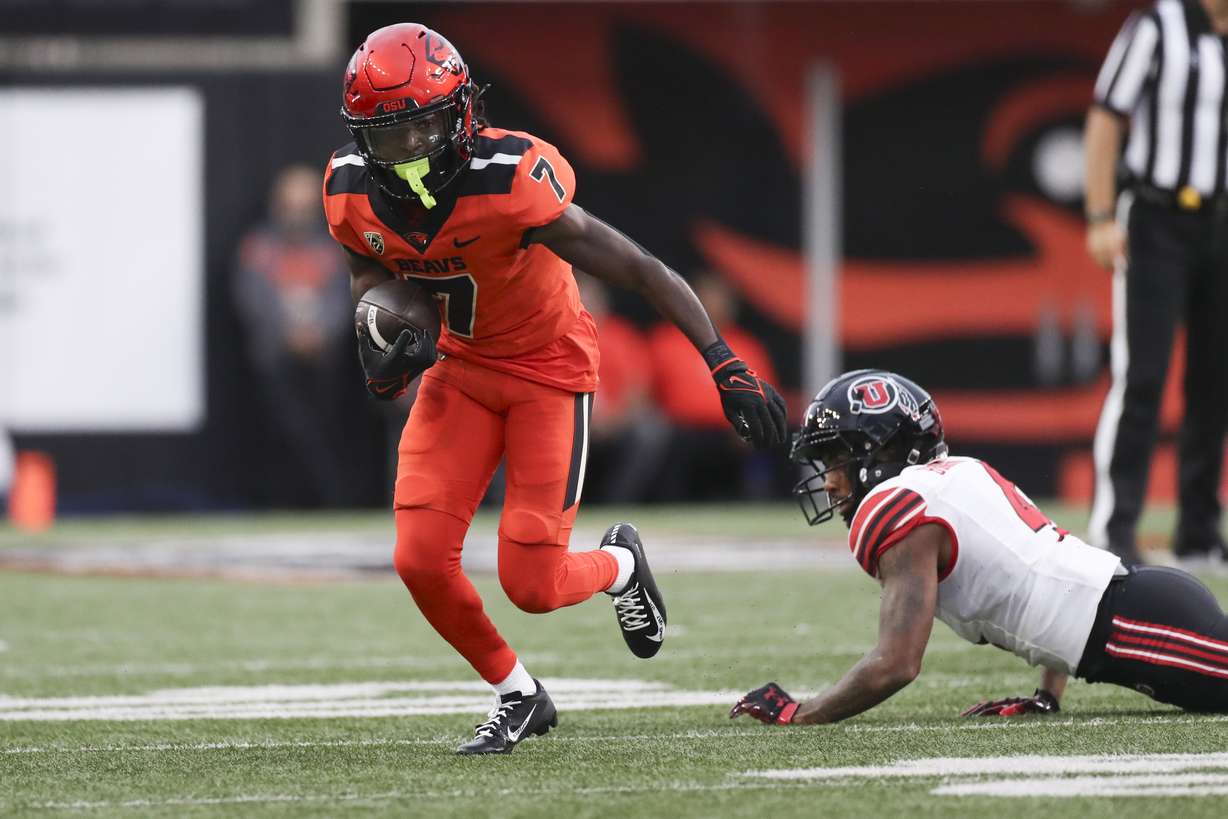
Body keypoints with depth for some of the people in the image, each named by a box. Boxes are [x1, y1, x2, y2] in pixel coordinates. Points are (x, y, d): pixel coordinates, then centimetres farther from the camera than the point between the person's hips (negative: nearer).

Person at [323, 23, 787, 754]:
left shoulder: (511, 182, -32)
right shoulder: (353, 194, -15)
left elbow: (640, 270, -26)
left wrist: (724, 364, -30)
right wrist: (382, 353, -15)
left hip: (548, 368, -5)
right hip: (461, 366, 5)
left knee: (532, 584, -9)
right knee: (421, 560, -10)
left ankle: (618, 564, 29)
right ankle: (517, 694, 16)